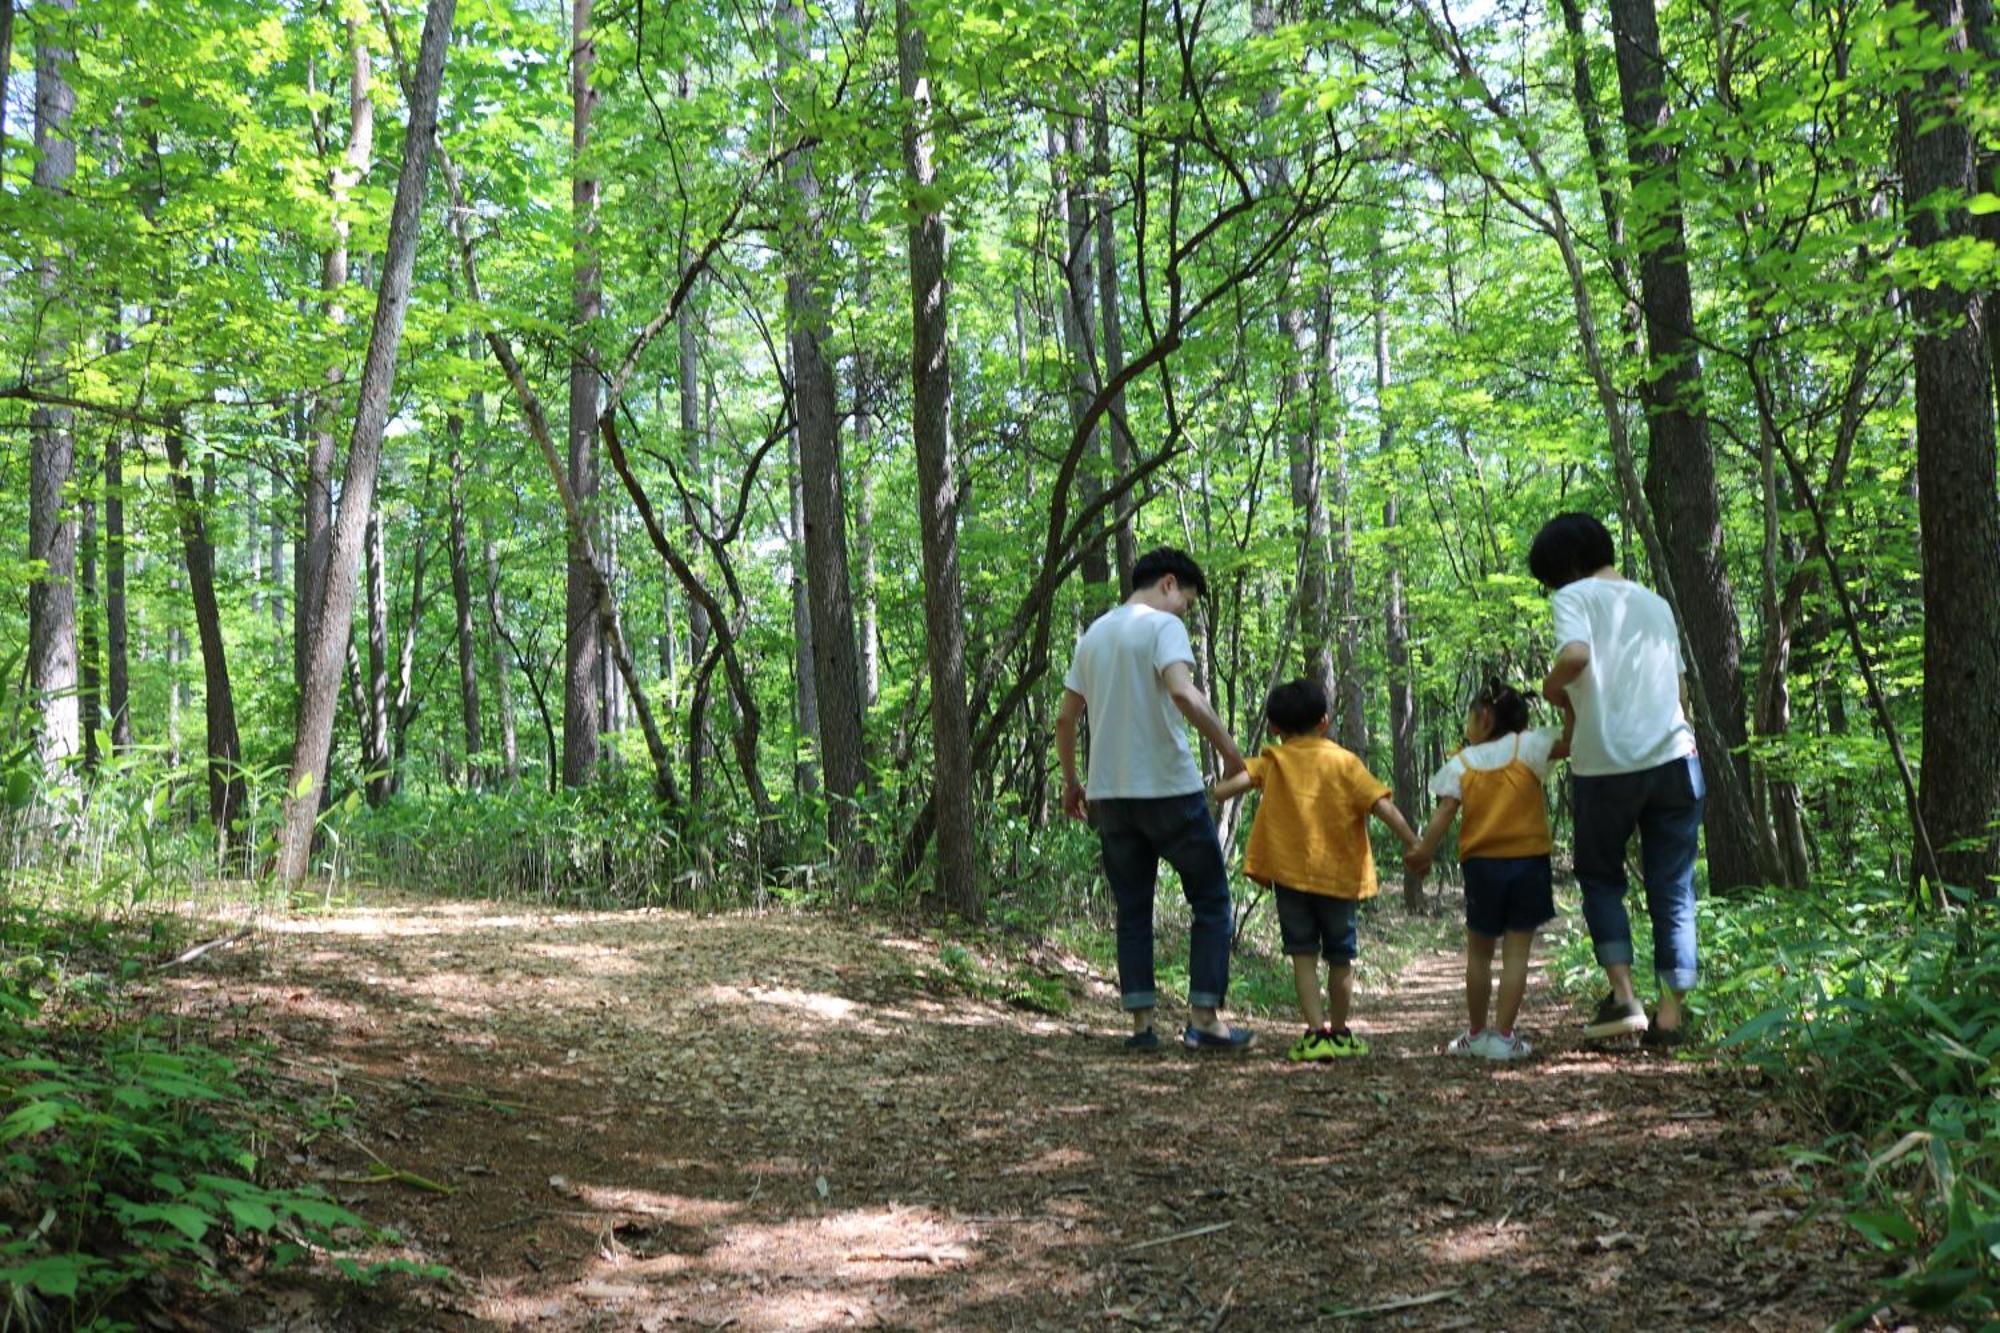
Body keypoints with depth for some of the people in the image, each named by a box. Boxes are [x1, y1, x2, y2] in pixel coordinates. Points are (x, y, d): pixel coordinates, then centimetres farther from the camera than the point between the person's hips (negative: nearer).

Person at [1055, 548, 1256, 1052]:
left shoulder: (1094, 635, 16)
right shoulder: (1163, 626, -6)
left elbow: (1065, 718, 17)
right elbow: (1183, 693, -24)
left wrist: (1071, 782, 25)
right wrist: (1228, 747, -17)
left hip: (1110, 793, 6)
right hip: (1169, 788, -6)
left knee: (1132, 910, 11)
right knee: (1211, 899, 5)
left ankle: (1142, 1023, 10)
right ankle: (1204, 1019, 2)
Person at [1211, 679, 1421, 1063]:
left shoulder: (1274, 762, 3)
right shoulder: (1344, 762, 1)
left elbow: (1238, 781, -15)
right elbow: (1383, 806, -5)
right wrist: (1415, 845, -1)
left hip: (1290, 875, -1)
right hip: (1339, 876, 1)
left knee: (1303, 956, 4)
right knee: (1340, 958, 15)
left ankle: (1316, 1032, -6)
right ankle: (1339, 1034, 24)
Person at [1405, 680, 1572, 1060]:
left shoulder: (1461, 763, 0)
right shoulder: (1528, 747, -2)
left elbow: (1443, 817, -5)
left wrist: (1423, 854, 5)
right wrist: (1568, 704, 2)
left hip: (1481, 865, 1)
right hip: (1529, 861, 0)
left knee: (1479, 951, 13)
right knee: (1516, 951, 2)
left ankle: (1476, 1034, 20)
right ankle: (1503, 1035, 1)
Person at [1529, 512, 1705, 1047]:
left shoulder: (1575, 596, -1)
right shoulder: (1656, 603, 18)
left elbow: (1575, 655, -21)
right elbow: (1680, 687, 19)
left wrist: (1552, 687, -2)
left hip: (1605, 765, -4)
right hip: (1672, 759, 4)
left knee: (1600, 877, 14)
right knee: (1672, 889, 9)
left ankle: (1623, 995, 2)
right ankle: (1671, 1013, 7)